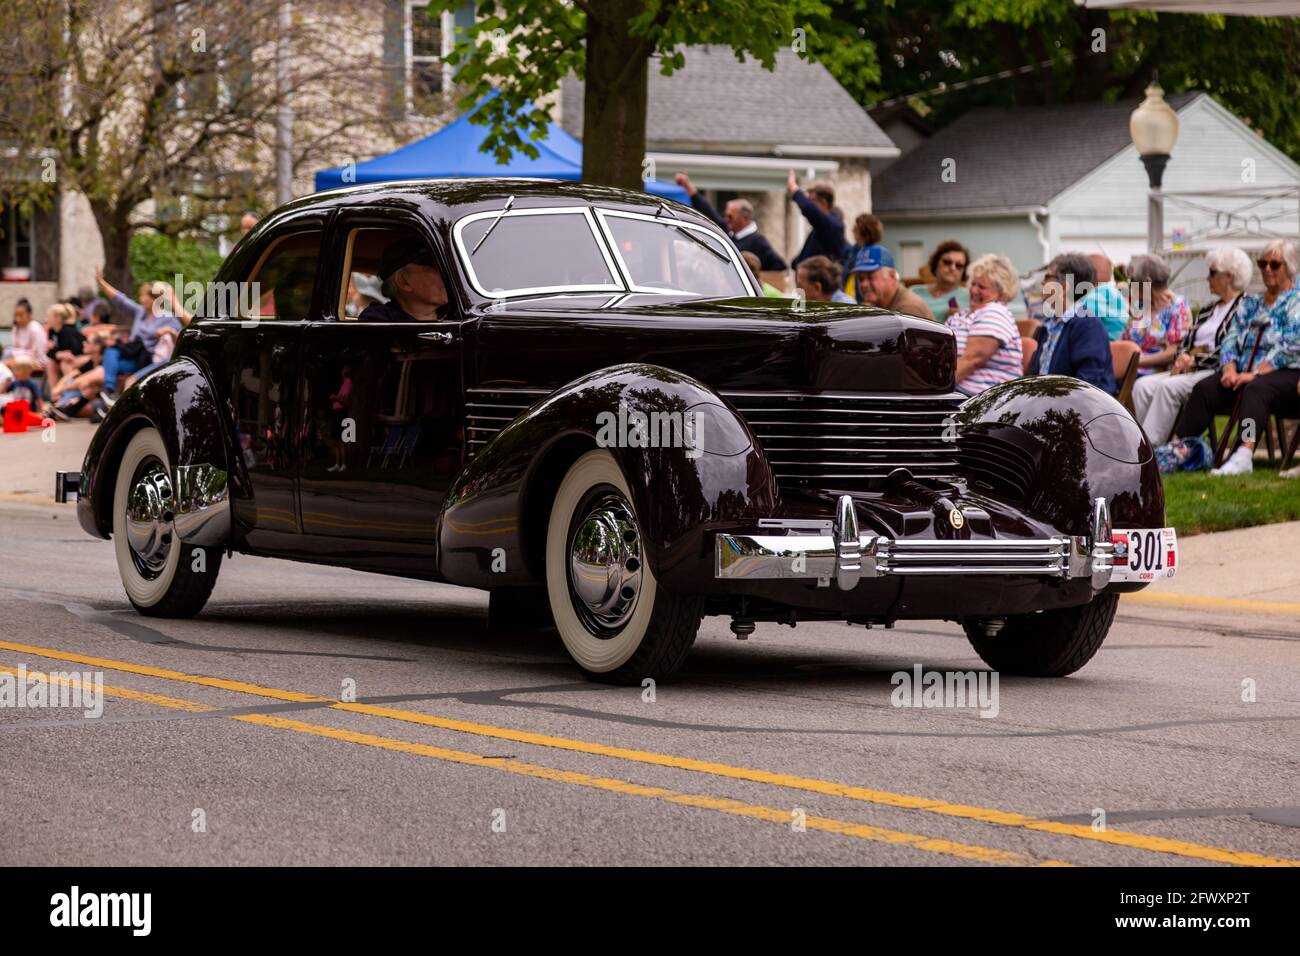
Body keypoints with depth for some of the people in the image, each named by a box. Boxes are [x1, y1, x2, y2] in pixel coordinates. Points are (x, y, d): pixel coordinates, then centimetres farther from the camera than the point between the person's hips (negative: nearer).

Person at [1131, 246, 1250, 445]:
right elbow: (1186, 343, 20)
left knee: (1169, 386, -32)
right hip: (1189, 370, 8)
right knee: (1143, 386, -15)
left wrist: (1194, 361, -12)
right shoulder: (1208, 310, 24)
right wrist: (1181, 359, -3)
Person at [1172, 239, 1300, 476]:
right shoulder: (1251, 302, 22)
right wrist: (1230, 370, -6)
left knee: (1256, 389, -39)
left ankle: (1243, 457, -57)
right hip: (1246, 372, 6)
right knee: (1204, 388, -20)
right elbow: (1231, 339, 15)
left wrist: (1255, 374, -19)